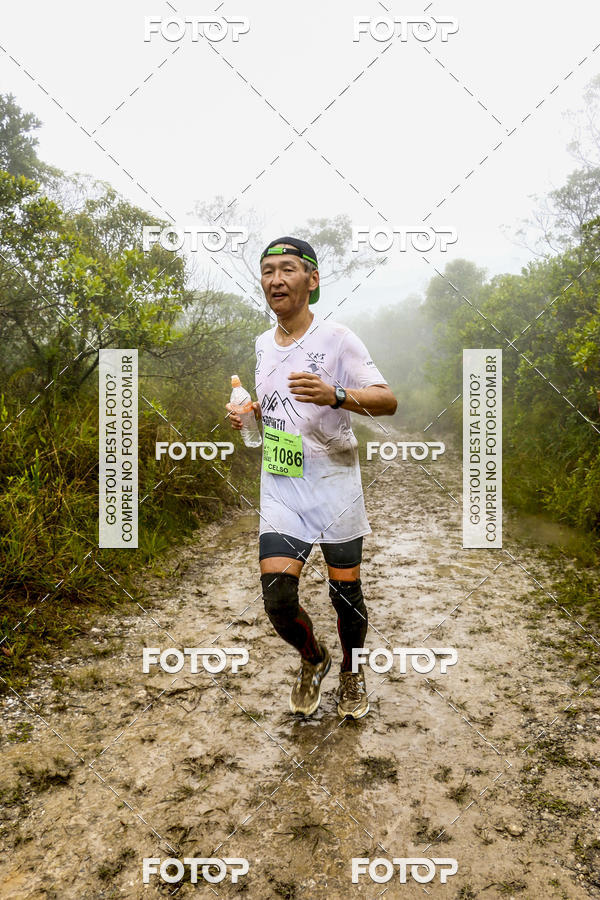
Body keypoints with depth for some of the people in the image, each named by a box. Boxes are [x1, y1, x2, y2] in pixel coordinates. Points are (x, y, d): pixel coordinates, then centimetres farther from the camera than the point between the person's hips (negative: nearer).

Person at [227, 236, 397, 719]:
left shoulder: (337, 338, -7)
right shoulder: (261, 345, 10)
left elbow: (388, 400, -14)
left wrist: (335, 395, -31)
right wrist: (244, 414, 3)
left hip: (335, 485, -3)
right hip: (280, 491, 4)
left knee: (346, 593, 6)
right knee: (278, 599, -6)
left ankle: (351, 671, 36)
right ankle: (313, 659, 27)